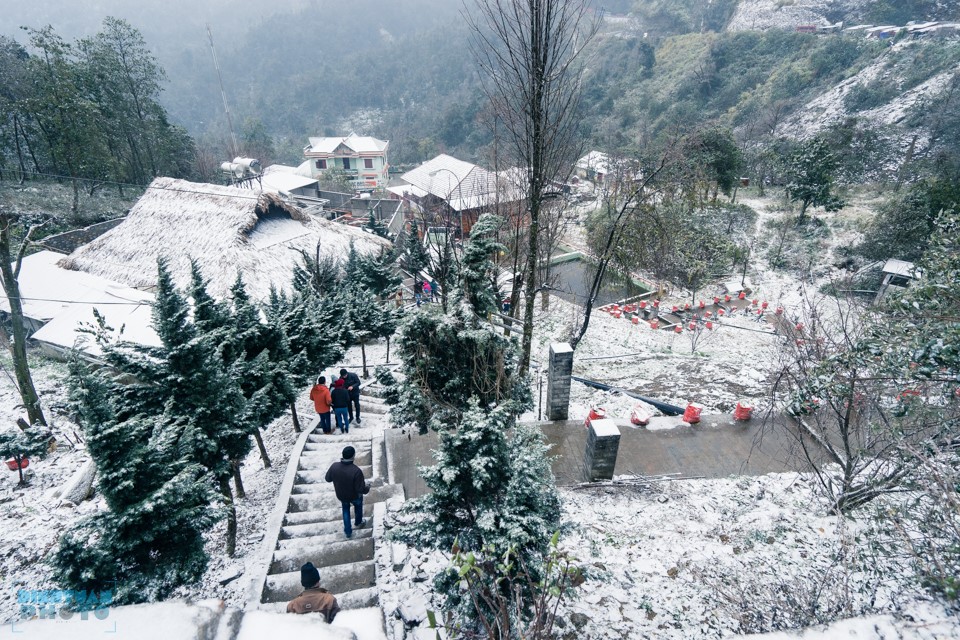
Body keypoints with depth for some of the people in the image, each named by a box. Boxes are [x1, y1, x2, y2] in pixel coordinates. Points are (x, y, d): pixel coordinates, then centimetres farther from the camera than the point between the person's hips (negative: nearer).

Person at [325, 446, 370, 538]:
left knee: (345, 509, 33)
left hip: (341, 495, 2)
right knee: (358, 505, 33)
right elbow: (361, 489, -30)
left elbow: (327, 478, -7)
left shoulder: (334, 466, -28)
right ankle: (358, 523, 58)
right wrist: (367, 487, -9)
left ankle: (348, 531, 44)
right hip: (355, 496, -2)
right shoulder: (357, 471, -39)